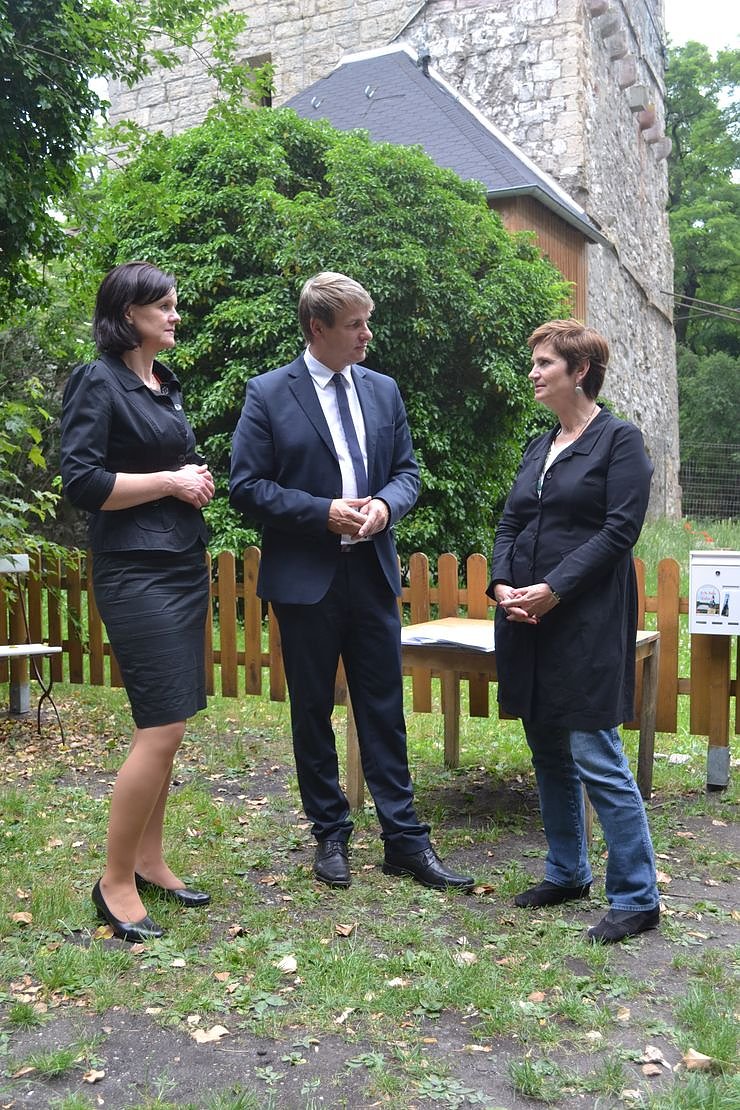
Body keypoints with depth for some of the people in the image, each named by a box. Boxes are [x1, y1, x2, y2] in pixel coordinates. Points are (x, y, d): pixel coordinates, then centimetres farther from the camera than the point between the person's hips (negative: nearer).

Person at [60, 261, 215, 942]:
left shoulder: (165, 385, 16)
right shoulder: (98, 383, -7)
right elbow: (82, 482, -15)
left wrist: (197, 479, 6)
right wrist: (171, 481, -12)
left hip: (184, 566, 8)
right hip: (136, 573, -8)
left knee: (168, 727, 11)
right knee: (163, 727, -10)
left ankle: (149, 861, 24)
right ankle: (115, 882, 5)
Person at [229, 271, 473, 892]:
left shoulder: (383, 391, 9)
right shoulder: (269, 394, -4)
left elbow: (408, 470, 13)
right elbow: (247, 486, -7)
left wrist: (385, 504, -9)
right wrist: (323, 512, -16)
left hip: (372, 570, 3)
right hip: (305, 577, -3)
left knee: (385, 710, 7)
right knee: (313, 712, 9)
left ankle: (405, 840, 16)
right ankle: (330, 835, 24)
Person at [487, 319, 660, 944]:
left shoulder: (619, 440, -4)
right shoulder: (539, 448, 16)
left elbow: (620, 531, -12)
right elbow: (511, 525, 13)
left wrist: (554, 589, -19)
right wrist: (503, 584, -6)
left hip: (588, 622, -7)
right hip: (527, 617, 7)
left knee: (596, 758, -6)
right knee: (548, 752, 14)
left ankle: (638, 897, 8)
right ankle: (568, 873, 29)